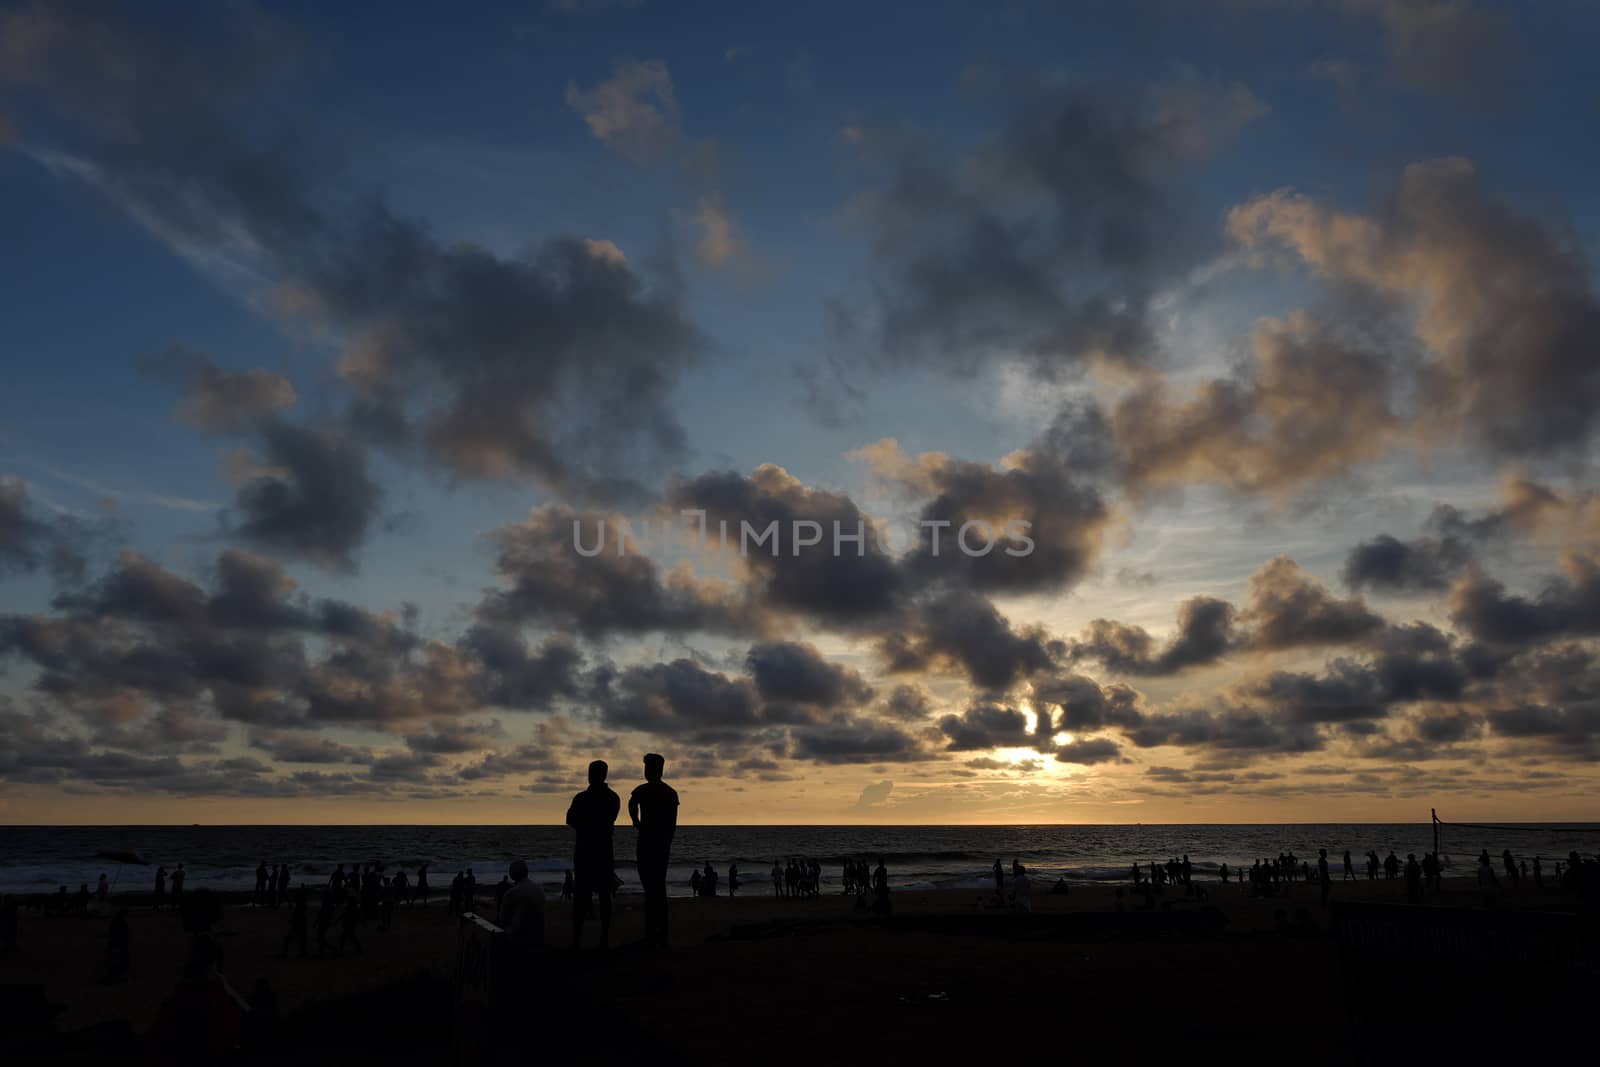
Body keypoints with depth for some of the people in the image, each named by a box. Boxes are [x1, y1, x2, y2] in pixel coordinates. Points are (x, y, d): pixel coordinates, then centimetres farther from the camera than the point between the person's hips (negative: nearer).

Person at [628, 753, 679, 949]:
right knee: (660, 887, 12)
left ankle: (651, 935, -8)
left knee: (650, 888, -5)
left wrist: (637, 825, -12)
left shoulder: (641, 790, -5)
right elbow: (673, 823, 12)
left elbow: (632, 806, -26)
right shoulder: (671, 793, 12)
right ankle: (662, 935, 14)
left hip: (646, 842, -5)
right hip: (664, 844, 5)